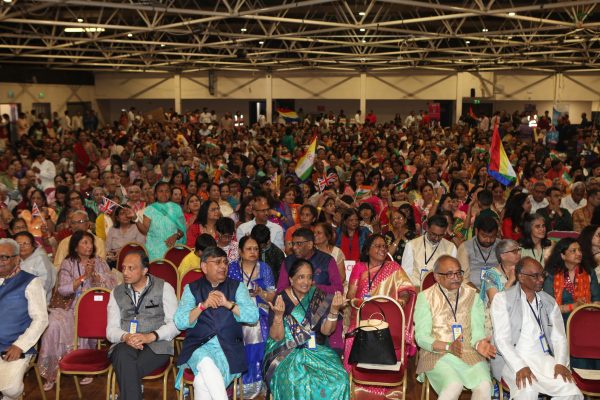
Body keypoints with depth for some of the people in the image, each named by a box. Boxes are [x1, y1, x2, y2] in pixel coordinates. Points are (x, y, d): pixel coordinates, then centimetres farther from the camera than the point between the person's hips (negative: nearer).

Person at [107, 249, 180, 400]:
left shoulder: (164, 288, 6)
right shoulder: (117, 293, 16)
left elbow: (175, 324, 0)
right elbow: (111, 330, 10)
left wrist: (150, 336, -16)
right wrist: (125, 337, -14)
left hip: (156, 345, -3)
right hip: (125, 345, 3)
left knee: (126, 370, -33)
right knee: (123, 354, -35)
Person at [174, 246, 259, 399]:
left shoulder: (237, 287, 13)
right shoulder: (191, 289, 12)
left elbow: (253, 316, -1)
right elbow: (179, 322, 0)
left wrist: (227, 304, -13)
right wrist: (203, 305, -14)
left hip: (229, 348, 0)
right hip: (198, 346, 1)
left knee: (202, 380, -29)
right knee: (206, 363, -35)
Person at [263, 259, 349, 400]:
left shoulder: (319, 298, 4)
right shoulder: (280, 299, -4)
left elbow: (326, 330, 0)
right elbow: (276, 337, -8)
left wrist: (334, 310, -16)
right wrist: (278, 315, -26)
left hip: (314, 349, 3)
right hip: (285, 352, -3)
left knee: (338, 378, -24)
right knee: (297, 381, -32)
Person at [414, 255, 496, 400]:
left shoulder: (472, 295, 10)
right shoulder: (425, 297, 2)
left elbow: (477, 329, 3)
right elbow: (421, 337, -4)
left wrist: (479, 343, -20)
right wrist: (448, 347, -19)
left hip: (470, 353, 3)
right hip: (436, 354, -2)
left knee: (484, 385, -27)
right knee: (454, 386, -32)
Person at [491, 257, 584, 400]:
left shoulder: (550, 302, 13)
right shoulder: (502, 299, -1)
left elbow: (559, 337, 9)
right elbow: (502, 339, -9)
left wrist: (560, 363, -11)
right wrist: (520, 366, -23)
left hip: (543, 359, 4)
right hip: (512, 360, -4)